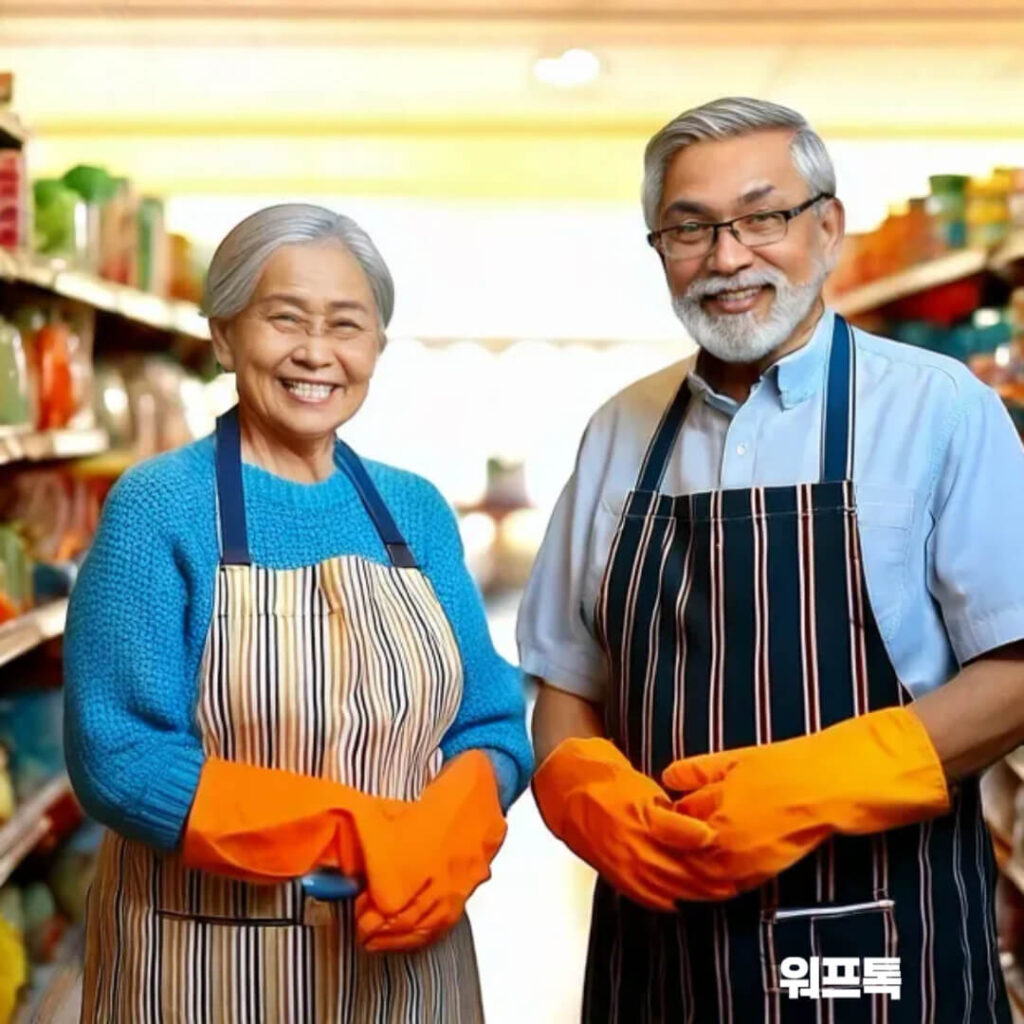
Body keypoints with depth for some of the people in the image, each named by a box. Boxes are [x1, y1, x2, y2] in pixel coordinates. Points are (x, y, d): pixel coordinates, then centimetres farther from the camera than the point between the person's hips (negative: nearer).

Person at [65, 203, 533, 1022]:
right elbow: (119, 760, -16)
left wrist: (446, 836, -16)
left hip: (403, 954, 4)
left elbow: (492, 721, 4)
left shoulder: (418, 512, 4)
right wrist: (352, 836, -21)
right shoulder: (158, 509, -9)